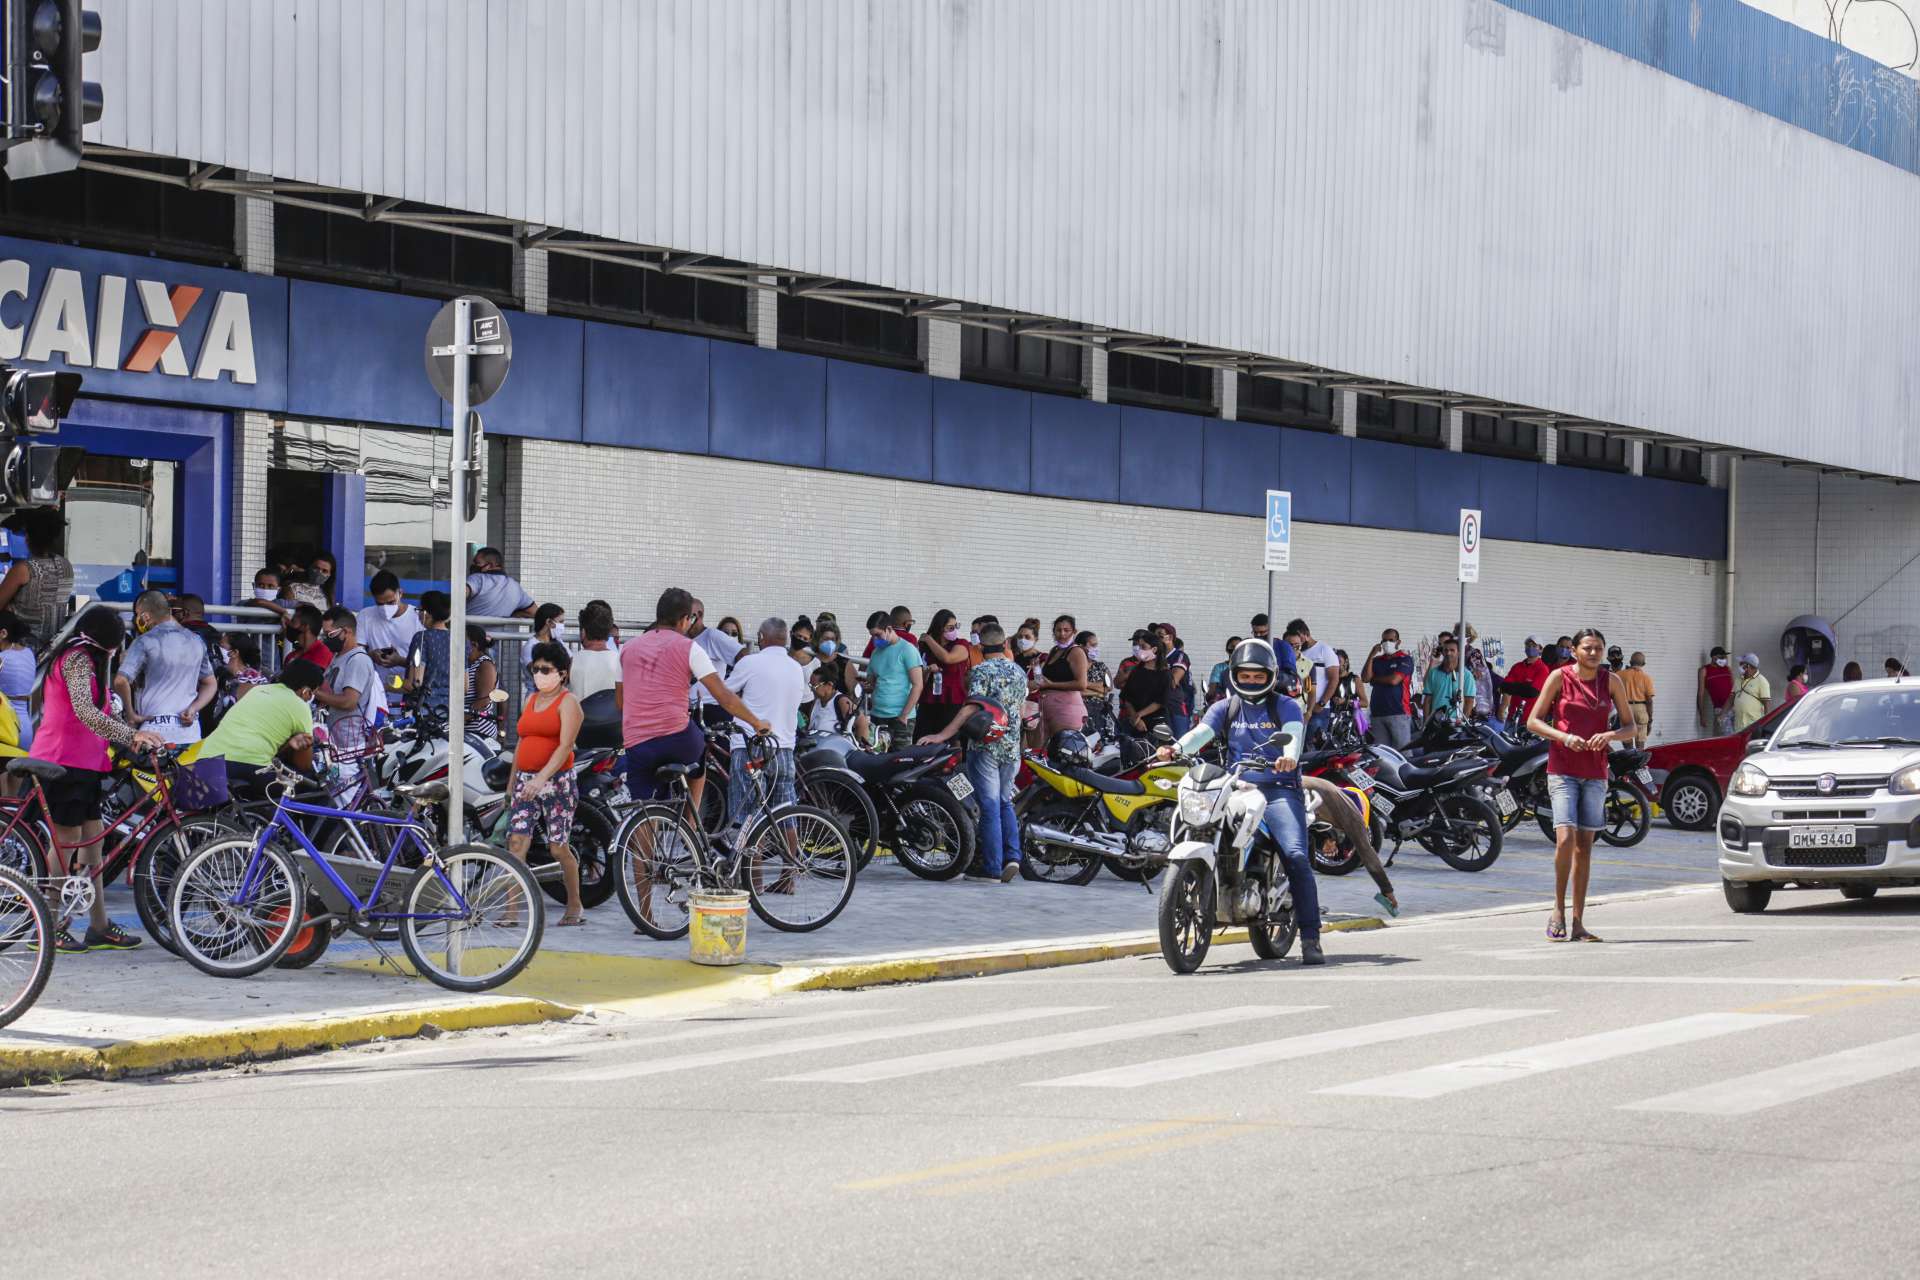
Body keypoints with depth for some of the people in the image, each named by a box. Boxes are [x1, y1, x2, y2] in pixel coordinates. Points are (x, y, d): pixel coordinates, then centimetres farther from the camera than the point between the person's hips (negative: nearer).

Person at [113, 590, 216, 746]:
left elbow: (120, 681, -14)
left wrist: (131, 714, -2)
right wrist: (193, 709, 5)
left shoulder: (145, 642, -4)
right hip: (190, 731, 5)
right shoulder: (197, 641, 14)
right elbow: (211, 684, 19)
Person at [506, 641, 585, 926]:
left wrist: (541, 778, -27)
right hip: (526, 781, 6)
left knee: (558, 847, -1)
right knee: (516, 841, -8)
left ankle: (575, 907, 17)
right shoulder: (530, 700, 17)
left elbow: (565, 746, -16)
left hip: (557, 781, -6)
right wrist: (513, 780, 23)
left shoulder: (568, 702, -5)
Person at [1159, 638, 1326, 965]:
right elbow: (1201, 732, -2)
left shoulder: (1286, 707, 8)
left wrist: (1289, 757, -37)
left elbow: (1293, 734, -13)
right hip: (1237, 790, 3)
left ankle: (1310, 939, -18)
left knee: (1296, 857, -20)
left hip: (1279, 789, -3)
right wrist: (1177, 749, -24)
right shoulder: (1225, 708, 16)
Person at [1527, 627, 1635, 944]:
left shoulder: (1612, 681, 6)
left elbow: (1630, 727, 10)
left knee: (1585, 846, 5)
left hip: (1595, 772, 3)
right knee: (1565, 838, -18)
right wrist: (1564, 736, -16)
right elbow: (1533, 721, -1)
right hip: (1562, 769, -3)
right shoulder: (1559, 677, -1)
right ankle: (1558, 909, -2)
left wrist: (1610, 735, -12)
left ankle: (1578, 923, 8)